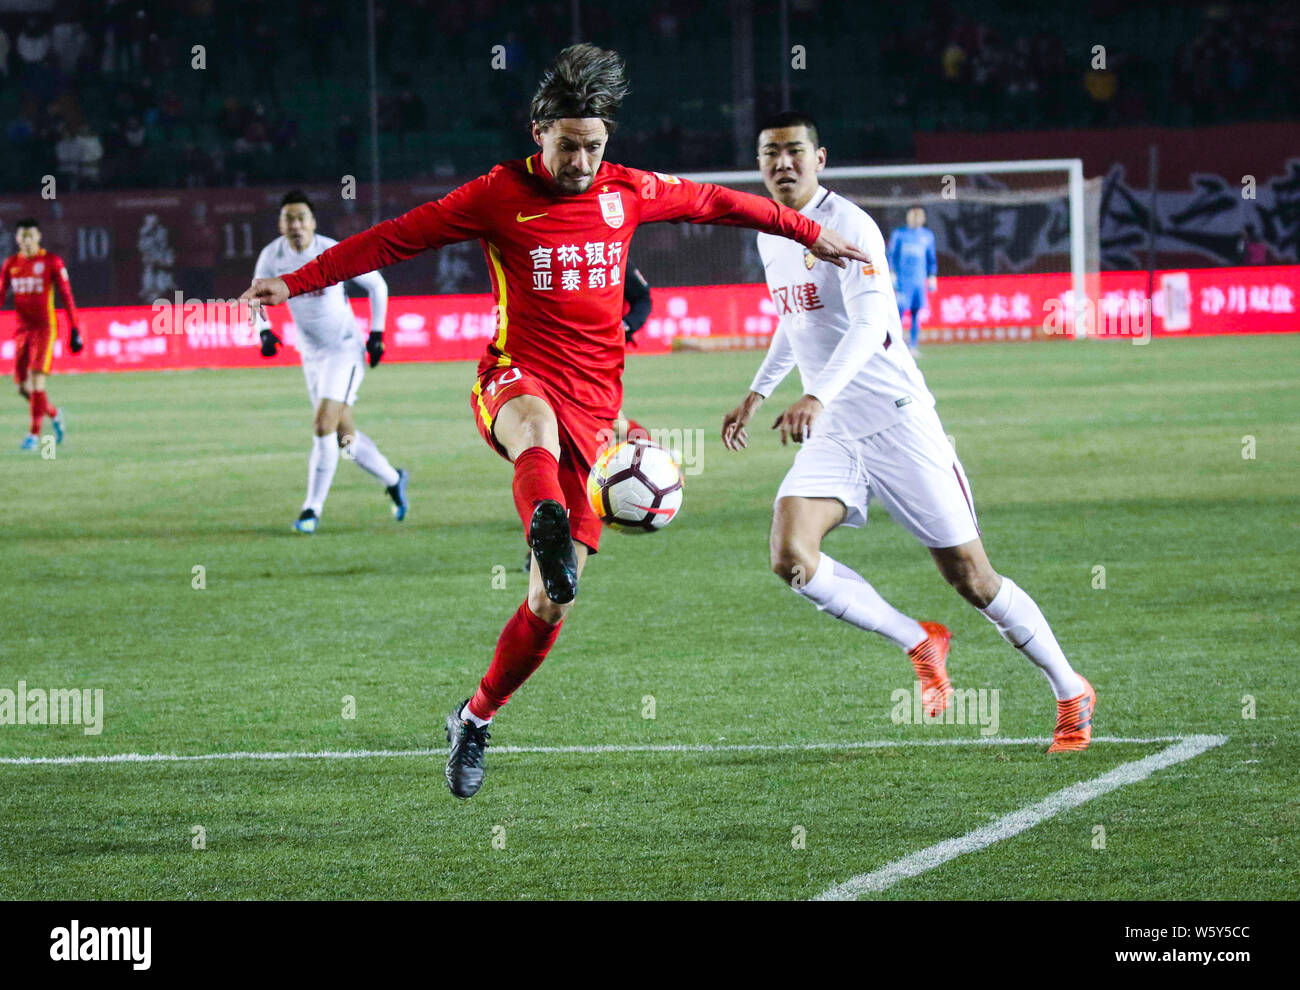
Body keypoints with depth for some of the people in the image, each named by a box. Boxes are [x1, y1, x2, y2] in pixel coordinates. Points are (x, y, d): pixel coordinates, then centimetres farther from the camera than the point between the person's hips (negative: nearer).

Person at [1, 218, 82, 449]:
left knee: (37, 380, -17)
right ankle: (54, 415, 30)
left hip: (45, 328, -5)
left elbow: (67, 297, -3)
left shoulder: (52, 262, -4)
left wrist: (74, 330, -6)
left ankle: (35, 434, -12)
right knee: (23, 387, 5)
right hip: (22, 329, 5)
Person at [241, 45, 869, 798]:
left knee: (552, 605, 0)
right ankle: (550, 537, -71)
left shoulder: (628, 192, 9)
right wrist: (297, 283, -4)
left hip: (594, 409, 3)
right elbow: (395, 239, 1)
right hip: (516, 382, -3)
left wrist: (808, 232, 32)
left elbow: (716, 202, 24)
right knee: (539, 427, -45)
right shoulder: (501, 195, 0)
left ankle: (477, 719, 19)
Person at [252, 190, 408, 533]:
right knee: (344, 436, 11)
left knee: (324, 427, -17)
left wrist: (376, 333, -4)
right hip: (311, 355, 5)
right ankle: (393, 479, 35)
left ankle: (313, 509, -10)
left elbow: (377, 285, -3)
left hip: (345, 349, -5)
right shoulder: (271, 257, -8)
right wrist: (264, 331, -12)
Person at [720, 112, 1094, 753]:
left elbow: (871, 322, -28)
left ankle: (1071, 695, 14)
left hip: (896, 420, -6)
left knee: (970, 578, -4)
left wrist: (816, 397, -41)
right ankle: (919, 644, 3)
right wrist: (756, 395, 27)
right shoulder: (770, 237, 12)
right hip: (830, 436, 7)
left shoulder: (848, 226, -14)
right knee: (790, 558, -18)